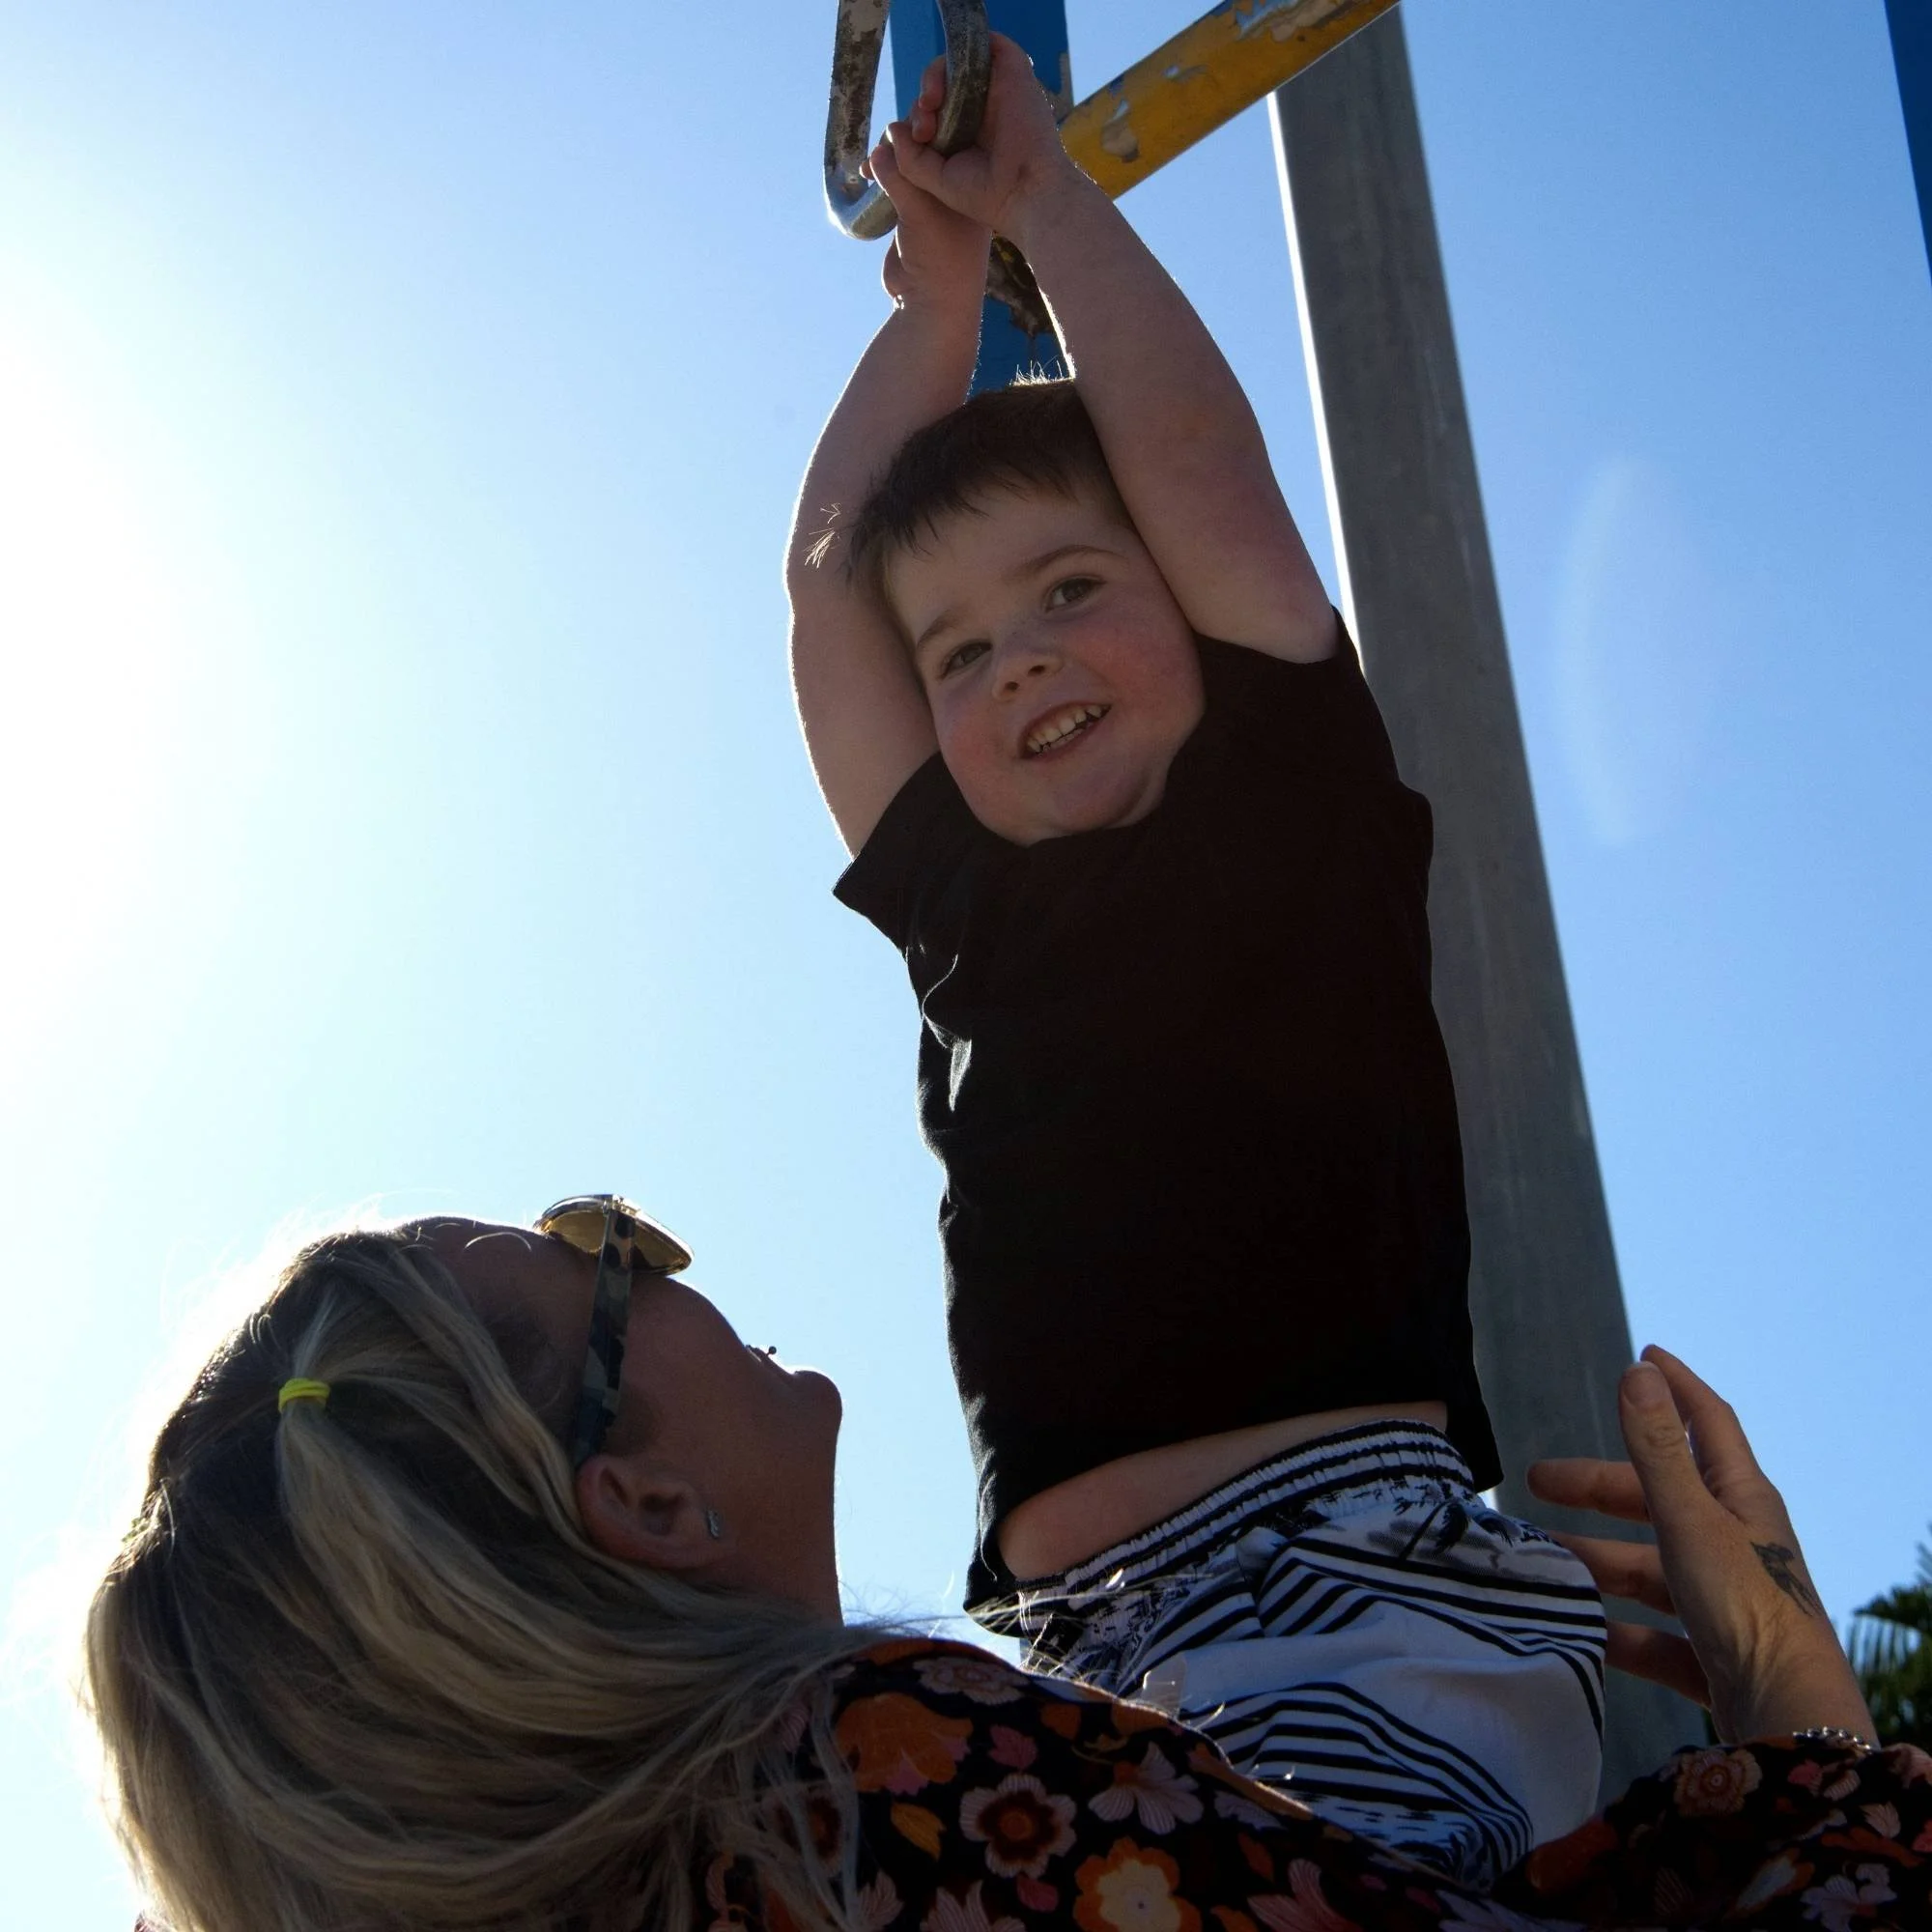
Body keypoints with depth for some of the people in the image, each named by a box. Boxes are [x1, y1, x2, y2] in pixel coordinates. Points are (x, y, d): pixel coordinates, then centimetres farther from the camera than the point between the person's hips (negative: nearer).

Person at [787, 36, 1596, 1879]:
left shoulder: (1302, 822, 10)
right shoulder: (973, 919, 21)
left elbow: (1198, 462, 10)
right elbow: (828, 575, 28)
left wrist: (1042, 193, 22)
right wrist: (940, 293, 36)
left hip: (1369, 1592, -5)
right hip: (1080, 1658, 5)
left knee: (1339, 1863, -34)